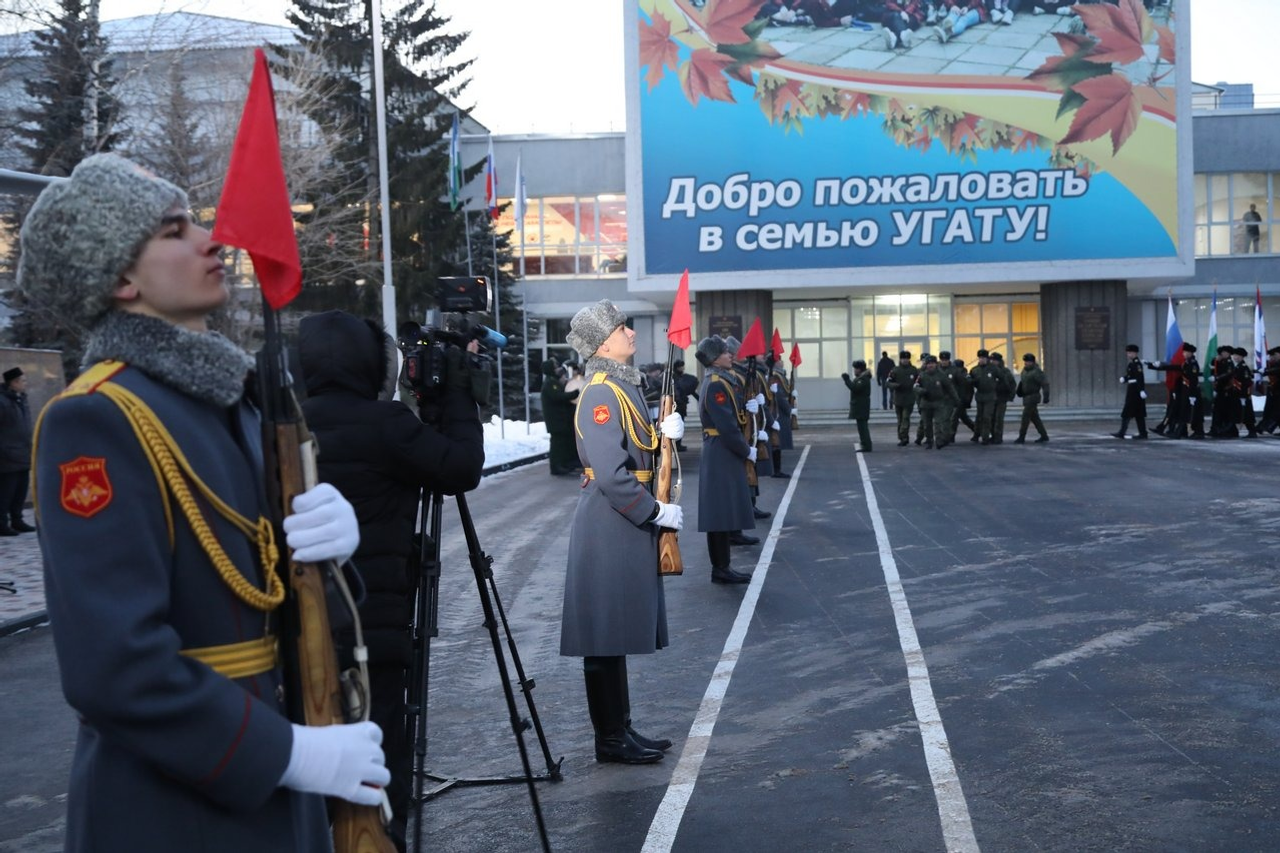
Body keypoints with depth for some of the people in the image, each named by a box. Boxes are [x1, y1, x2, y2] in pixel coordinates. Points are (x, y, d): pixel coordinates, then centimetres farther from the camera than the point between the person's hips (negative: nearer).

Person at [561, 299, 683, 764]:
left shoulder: (624, 386, 13)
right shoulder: (601, 394, -17)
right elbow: (611, 474, -23)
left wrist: (664, 433, 2)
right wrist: (656, 512, -17)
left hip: (626, 523, 10)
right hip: (610, 525, -10)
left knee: (622, 630, 15)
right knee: (607, 633, -1)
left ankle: (620, 729, 23)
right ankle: (610, 738, 7)